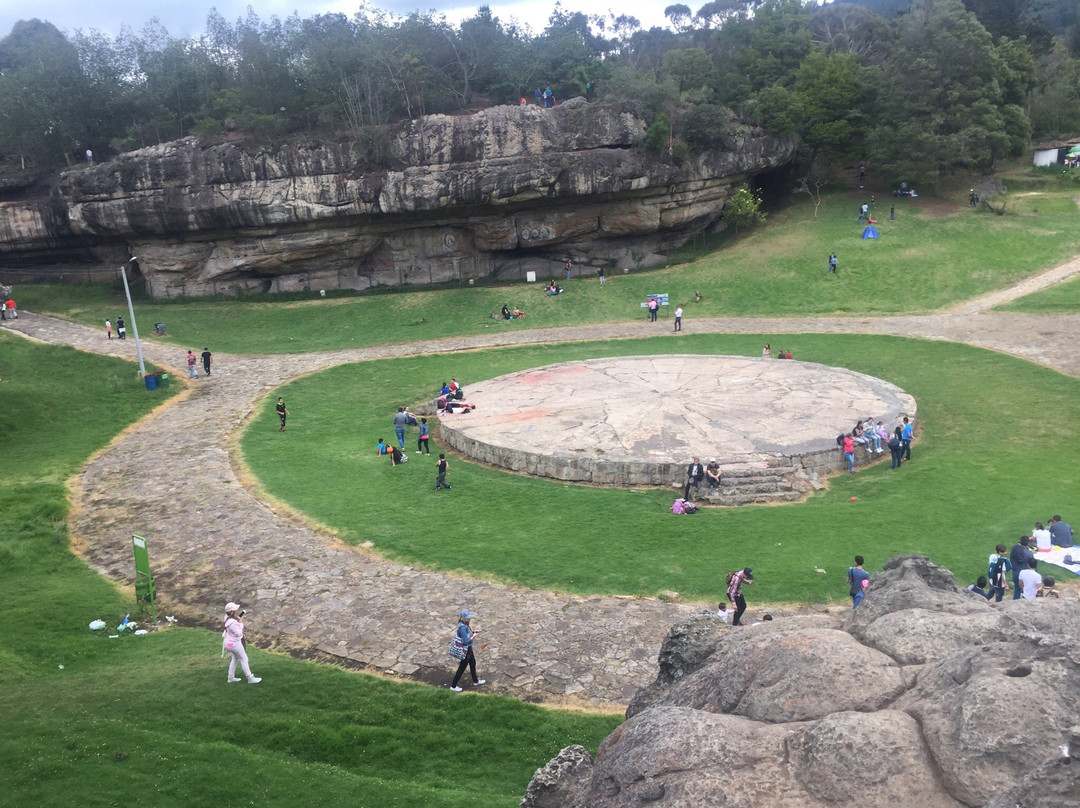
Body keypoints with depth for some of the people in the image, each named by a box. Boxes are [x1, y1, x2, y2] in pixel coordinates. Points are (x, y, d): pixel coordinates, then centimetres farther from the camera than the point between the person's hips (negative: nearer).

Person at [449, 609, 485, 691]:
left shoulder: (465, 624, -3)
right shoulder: (462, 627, -32)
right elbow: (465, 641, -30)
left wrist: (473, 632, 0)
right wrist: (473, 636, -18)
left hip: (468, 648, 10)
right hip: (465, 650, -10)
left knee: (473, 663, 25)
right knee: (462, 668, 6)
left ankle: (476, 681, 45)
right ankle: (453, 686, 21)